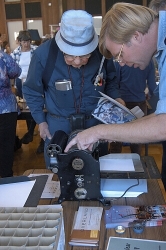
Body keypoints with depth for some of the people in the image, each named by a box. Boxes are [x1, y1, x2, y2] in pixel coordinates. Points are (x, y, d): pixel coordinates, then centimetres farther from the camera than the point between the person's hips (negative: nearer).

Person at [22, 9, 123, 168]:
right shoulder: (44, 54, -20)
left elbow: (111, 81, 6)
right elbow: (32, 91, -3)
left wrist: (115, 98, -9)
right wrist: (41, 121, -2)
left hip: (96, 123, 1)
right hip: (58, 126, -1)